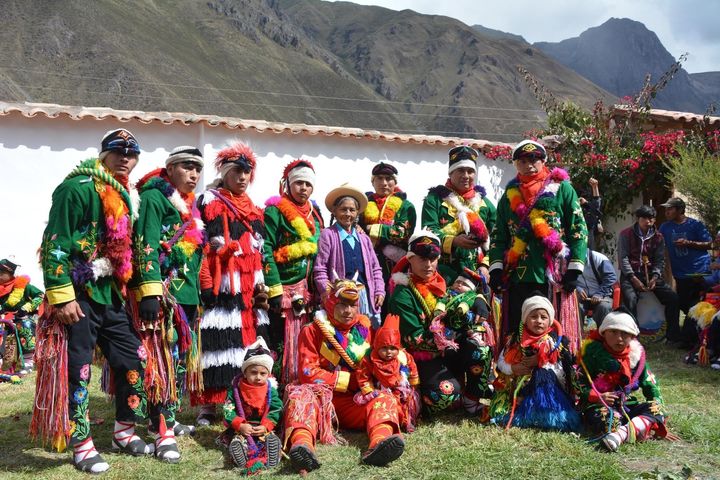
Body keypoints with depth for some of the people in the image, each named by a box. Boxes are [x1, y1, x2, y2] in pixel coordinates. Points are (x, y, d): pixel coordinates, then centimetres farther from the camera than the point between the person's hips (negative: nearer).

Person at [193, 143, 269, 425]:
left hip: (248, 290, 6)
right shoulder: (209, 202, 2)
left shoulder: (254, 210, 20)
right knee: (217, 346, -7)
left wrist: (261, 286, 12)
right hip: (221, 287, -5)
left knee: (249, 348, 5)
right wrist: (206, 285, -15)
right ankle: (207, 407, 1)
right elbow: (200, 246, -6)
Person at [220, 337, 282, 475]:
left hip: (263, 427, 1)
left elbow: (275, 411, -2)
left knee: (271, 439, -29)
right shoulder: (236, 389, -2)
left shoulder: (271, 390, -1)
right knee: (237, 442, -31)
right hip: (242, 428, -1)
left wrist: (266, 427, -19)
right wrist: (240, 425, -19)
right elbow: (228, 410, -5)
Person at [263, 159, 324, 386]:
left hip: (307, 291, 6)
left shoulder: (314, 215, 16)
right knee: (284, 346, -6)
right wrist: (274, 290, -18)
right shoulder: (275, 211, -4)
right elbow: (266, 250, -12)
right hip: (284, 289, -6)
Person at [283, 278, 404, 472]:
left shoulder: (365, 328, 9)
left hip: (355, 401, 2)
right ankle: (302, 446, -61)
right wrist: (349, 380, -11)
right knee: (300, 396, -32)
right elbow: (308, 373, -7)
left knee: (385, 399, -25)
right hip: (321, 397, -2)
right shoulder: (313, 330, 1)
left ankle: (379, 444, -56)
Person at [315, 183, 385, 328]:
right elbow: (320, 270, -5)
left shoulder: (364, 237, 18)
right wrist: (329, 296, -12)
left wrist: (379, 291, 6)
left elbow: (375, 268, 19)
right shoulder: (328, 234, 0)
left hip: (365, 294, 5)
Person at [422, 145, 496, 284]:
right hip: (444, 272, -3)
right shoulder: (435, 198, 6)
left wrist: (485, 265, -4)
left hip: (475, 273, 3)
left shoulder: (484, 202, 16)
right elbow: (428, 233, -7)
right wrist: (454, 241, -25)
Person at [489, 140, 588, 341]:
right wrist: (496, 268, 1)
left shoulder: (562, 188, 7)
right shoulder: (510, 194, 18)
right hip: (517, 276, 3)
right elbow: (499, 235, 15)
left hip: (553, 275, -3)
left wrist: (574, 269, -7)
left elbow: (578, 229, 1)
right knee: (516, 332, 4)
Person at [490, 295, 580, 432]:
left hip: (546, 389, -2)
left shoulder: (556, 343, 0)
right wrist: (513, 368, -11)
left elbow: (563, 373, -4)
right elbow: (501, 362, 10)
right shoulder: (516, 340, 6)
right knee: (498, 413, -15)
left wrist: (541, 362, -15)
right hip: (517, 388, 2)